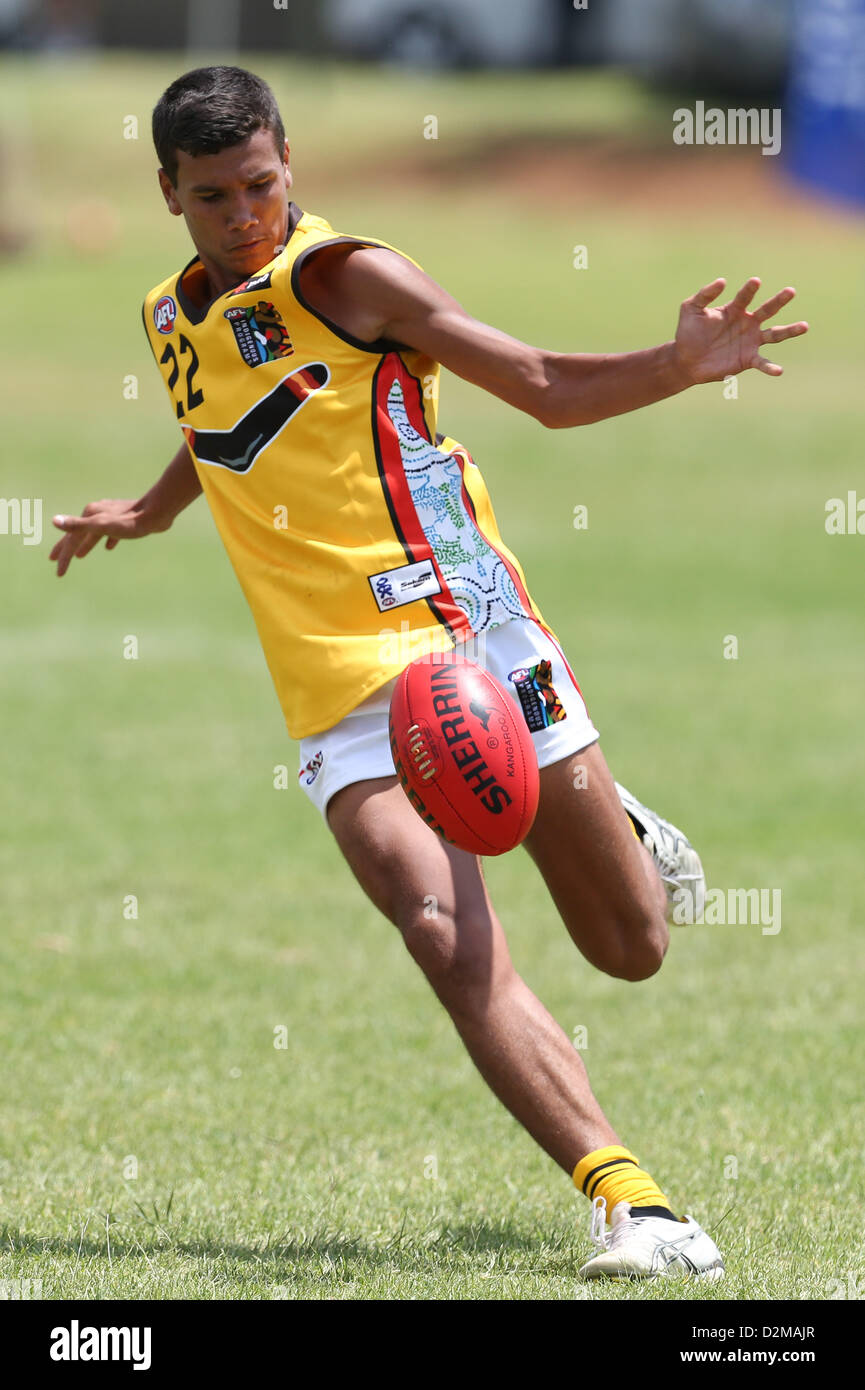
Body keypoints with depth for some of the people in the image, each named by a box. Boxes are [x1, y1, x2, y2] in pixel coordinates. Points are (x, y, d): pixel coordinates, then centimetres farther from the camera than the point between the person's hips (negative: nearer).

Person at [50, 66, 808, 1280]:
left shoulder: (345, 277, -4)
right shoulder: (173, 322, 12)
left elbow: (548, 388, -2)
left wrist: (686, 364, -17)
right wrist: (144, 514, 50)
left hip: (470, 634, -3)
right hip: (345, 696, 3)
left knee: (630, 949, 6)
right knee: (453, 949, -22)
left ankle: (623, 836, 42)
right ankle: (628, 1200, -24)